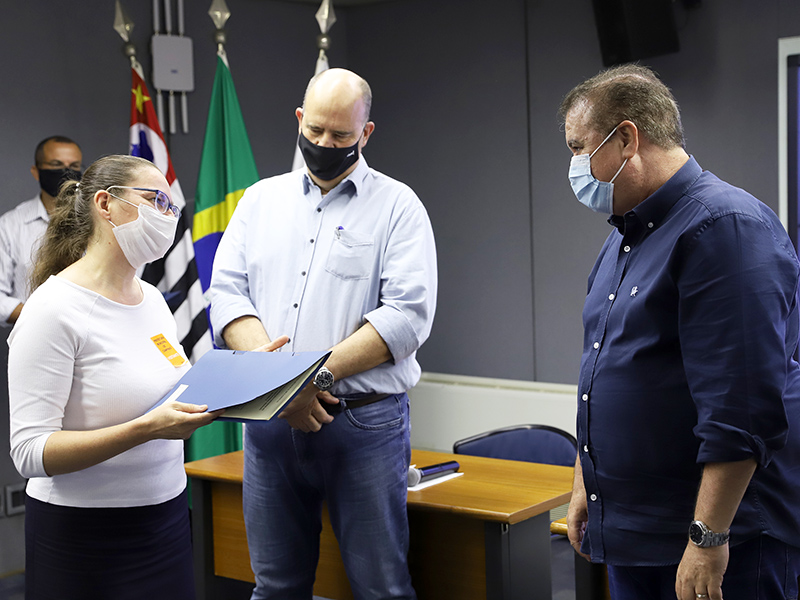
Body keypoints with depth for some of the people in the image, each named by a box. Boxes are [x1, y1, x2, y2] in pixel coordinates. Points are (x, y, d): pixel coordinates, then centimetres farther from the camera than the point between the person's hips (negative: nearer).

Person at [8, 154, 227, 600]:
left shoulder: (152, 298, 8)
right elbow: (30, 452, -22)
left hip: (166, 513, 7)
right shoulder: (54, 308, -16)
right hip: (85, 540, -7)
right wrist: (146, 428, -31)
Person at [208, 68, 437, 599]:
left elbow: (408, 313, -10)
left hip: (364, 422, -3)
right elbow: (227, 294, 4)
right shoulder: (260, 199, 13)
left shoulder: (397, 205, 1)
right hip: (271, 420, 4)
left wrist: (320, 374, -19)